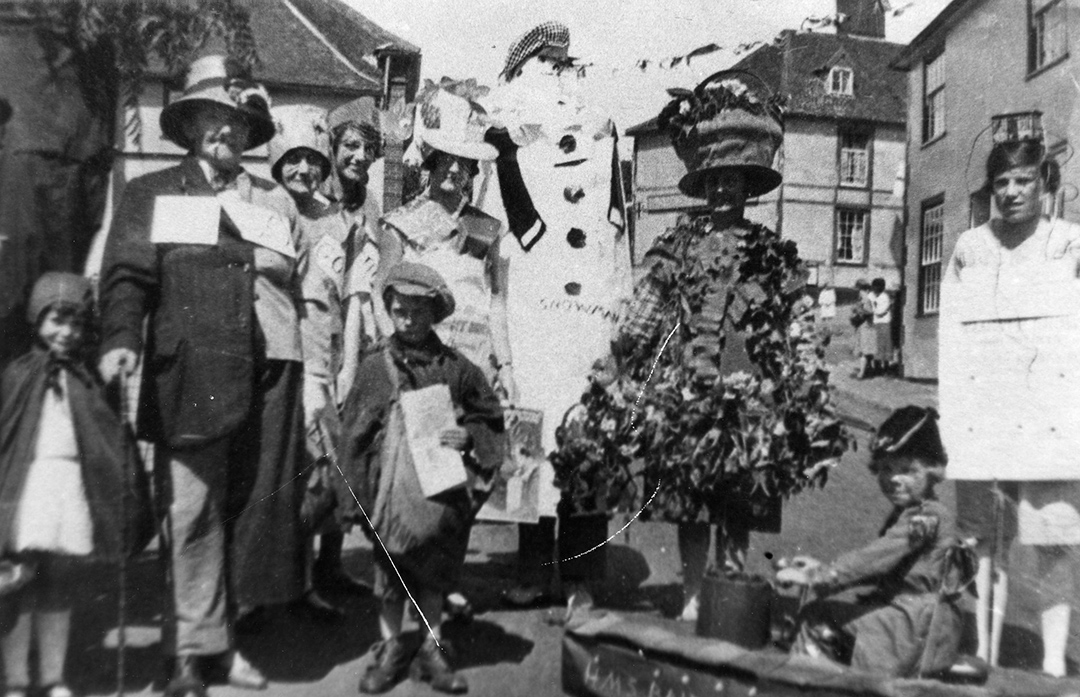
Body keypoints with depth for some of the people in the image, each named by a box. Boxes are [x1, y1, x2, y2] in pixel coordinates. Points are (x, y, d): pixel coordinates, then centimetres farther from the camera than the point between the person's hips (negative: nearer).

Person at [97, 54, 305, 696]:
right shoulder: (152, 193, 12)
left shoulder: (278, 201, 18)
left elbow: (299, 291, 14)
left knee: (259, 504, 5)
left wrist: (315, 377, 8)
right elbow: (128, 275, 2)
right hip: (191, 380, -2)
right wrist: (122, 339, -17)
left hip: (270, 379, 3)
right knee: (193, 512, 0)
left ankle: (224, 636, 21)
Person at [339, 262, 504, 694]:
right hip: (390, 490, -1)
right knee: (389, 570, 9)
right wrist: (359, 493, -3)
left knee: (435, 570, 12)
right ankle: (391, 649, 27)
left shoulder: (456, 369, 1)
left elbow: (490, 419, 8)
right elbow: (354, 435, 0)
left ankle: (432, 649, 27)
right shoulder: (374, 368, -1)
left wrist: (468, 437, -12)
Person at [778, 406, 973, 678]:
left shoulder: (928, 515, -16)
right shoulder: (903, 515, 15)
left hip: (919, 622, -9)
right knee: (814, 617, 2)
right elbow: (877, 569, 18)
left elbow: (876, 556, -24)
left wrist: (817, 577, -24)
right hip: (897, 610, 9)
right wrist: (823, 569, 7)